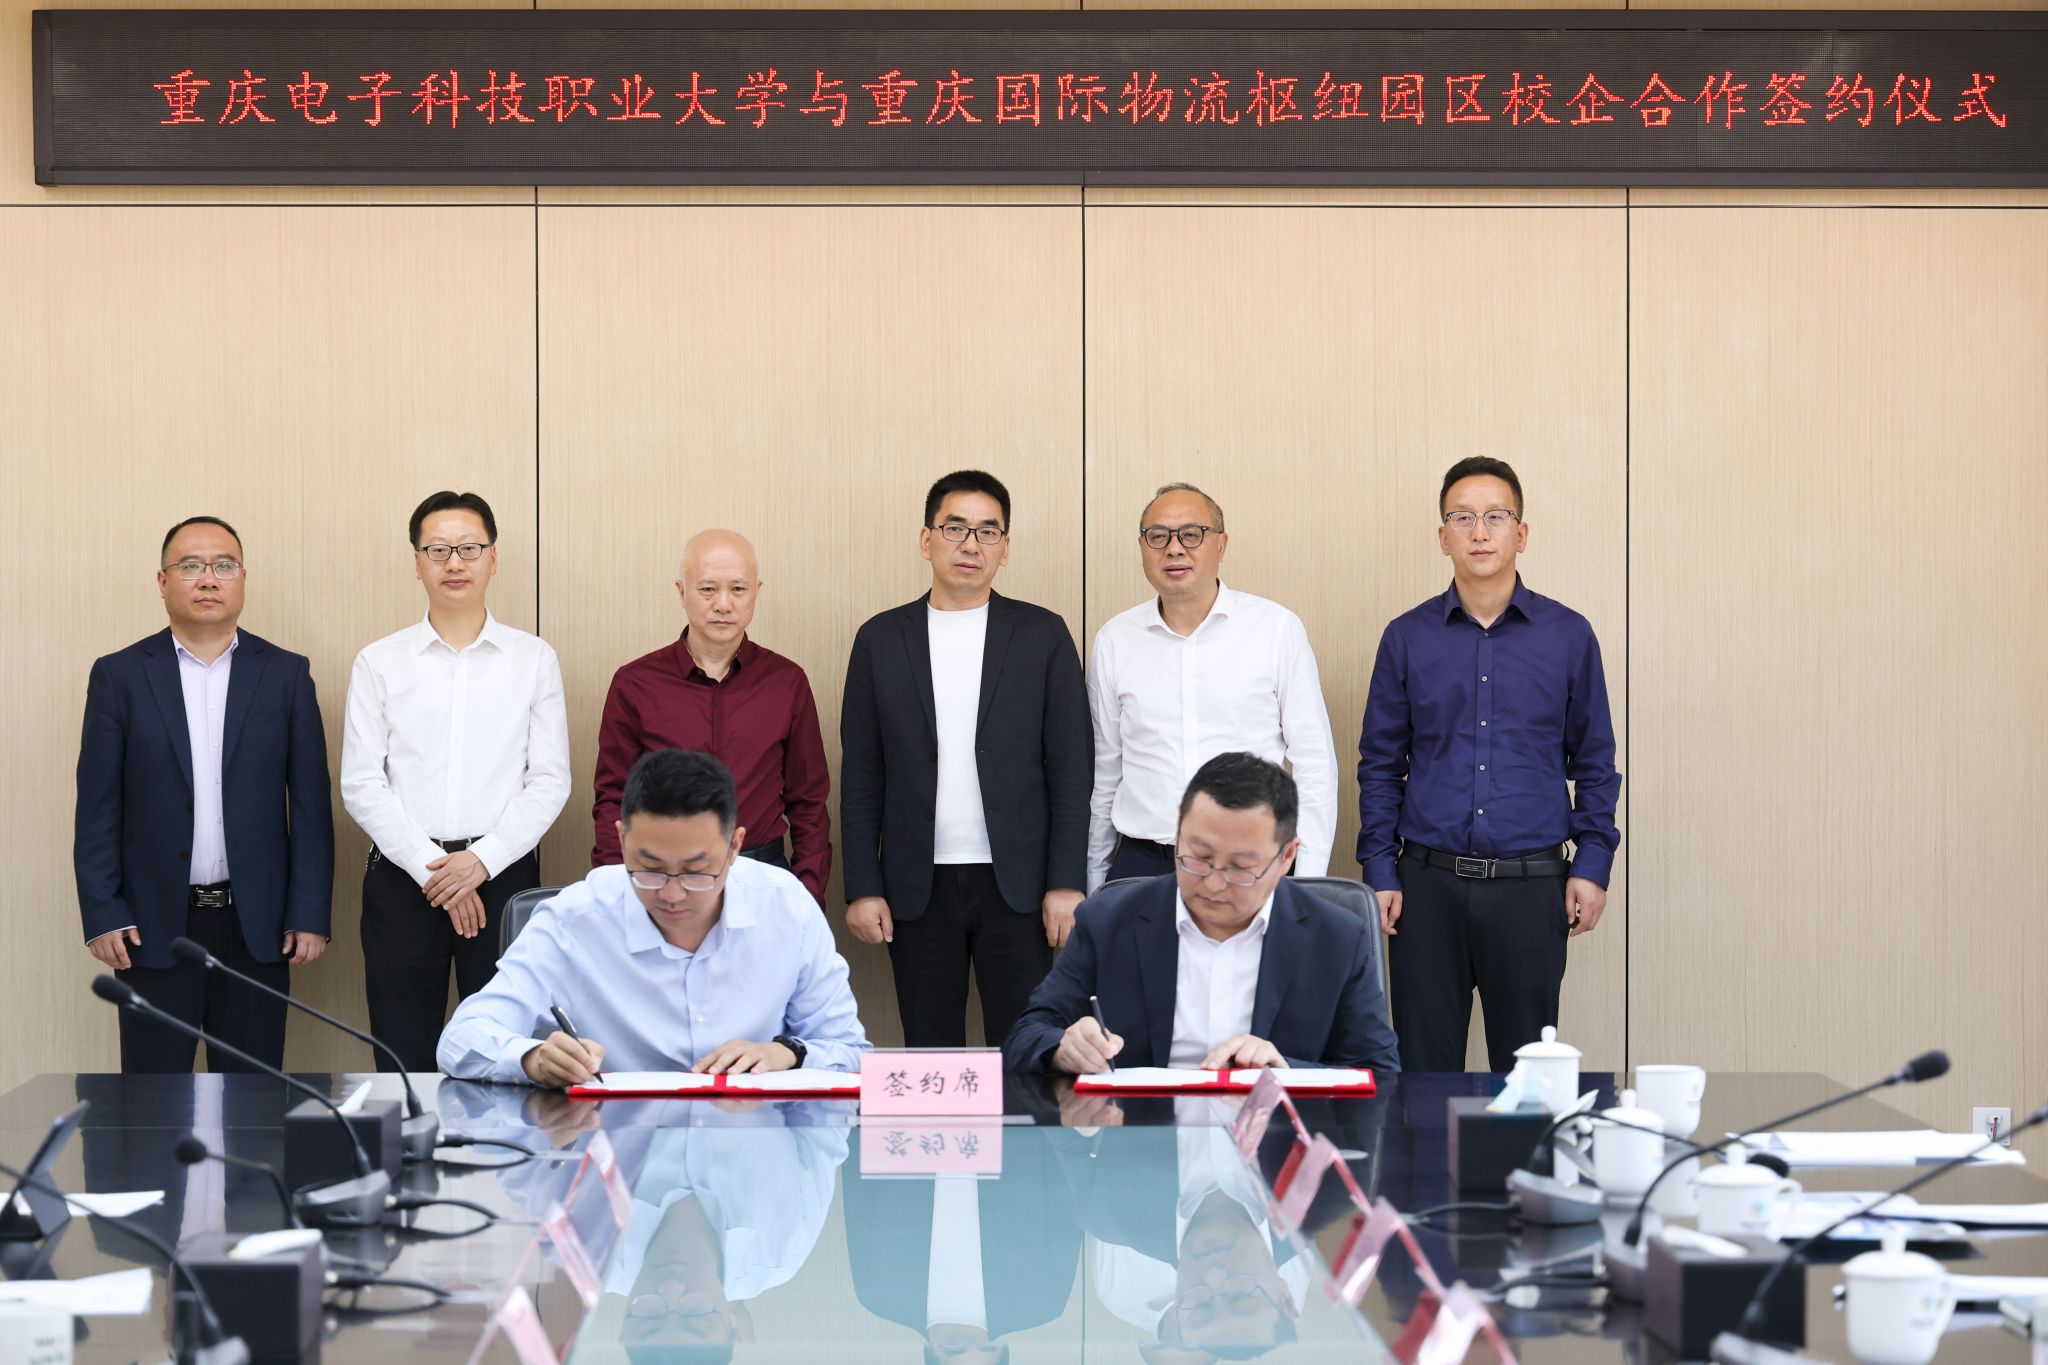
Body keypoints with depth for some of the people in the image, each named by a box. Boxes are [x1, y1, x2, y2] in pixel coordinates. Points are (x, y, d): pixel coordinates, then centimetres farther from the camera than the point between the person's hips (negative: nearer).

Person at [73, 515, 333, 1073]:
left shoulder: (286, 674, 6)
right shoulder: (119, 676, 4)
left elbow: (310, 803, 4)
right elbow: (97, 808, 2)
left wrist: (310, 914, -2)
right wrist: (102, 916, -4)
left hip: (257, 926, 1)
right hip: (153, 927, -1)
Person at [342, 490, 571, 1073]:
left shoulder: (534, 659, 6)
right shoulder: (379, 663, 6)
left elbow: (550, 780, 2)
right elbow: (361, 784, 1)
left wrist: (482, 860, -11)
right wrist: (431, 869, -9)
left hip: (502, 872, 0)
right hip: (401, 877, 0)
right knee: (403, 1055, 3)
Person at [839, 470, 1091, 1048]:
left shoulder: (1043, 635, 4)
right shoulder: (881, 639, 6)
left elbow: (1070, 768, 2)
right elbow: (861, 776, 6)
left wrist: (1066, 883, -5)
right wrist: (863, 888, 0)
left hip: (1017, 885, -1)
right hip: (918, 888, 1)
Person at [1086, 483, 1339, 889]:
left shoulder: (1277, 628, -1)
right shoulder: (1114, 640, 6)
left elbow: (1315, 764, 0)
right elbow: (1103, 775, 13)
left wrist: (1308, 887, -5)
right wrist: (1094, 884, 14)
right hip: (1140, 865, 2)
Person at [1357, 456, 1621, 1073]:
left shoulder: (1568, 636, 4)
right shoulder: (1407, 638, 5)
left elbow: (1594, 760, 8)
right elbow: (1380, 764, 9)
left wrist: (1592, 865, 0)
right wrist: (1379, 872, 2)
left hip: (1532, 884, 0)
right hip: (1429, 882, 1)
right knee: (1424, 1068, 4)